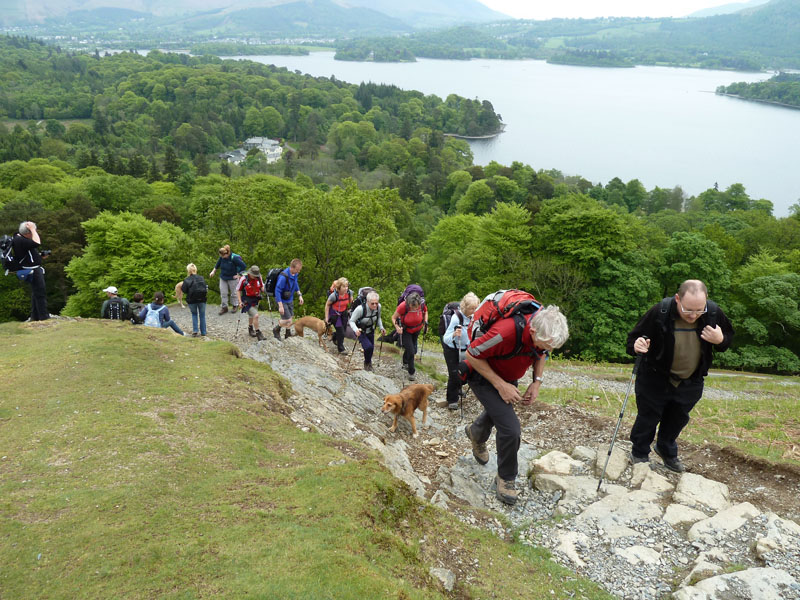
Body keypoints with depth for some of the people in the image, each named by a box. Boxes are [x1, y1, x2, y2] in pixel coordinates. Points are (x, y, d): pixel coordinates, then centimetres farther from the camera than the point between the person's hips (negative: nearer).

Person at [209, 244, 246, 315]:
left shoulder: (234, 258, -27)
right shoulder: (222, 257, -10)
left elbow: (244, 266, -22)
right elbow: (218, 263, 13)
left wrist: (238, 275, -17)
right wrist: (213, 271, 15)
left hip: (232, 278, -5)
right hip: (223, 278, 5)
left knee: (233, 293, 11)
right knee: (223, 293, 7)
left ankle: (235, 306, 30)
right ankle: (224, 307, 20)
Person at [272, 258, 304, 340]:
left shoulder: (295, 274, -7)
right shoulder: (283, 277, -32)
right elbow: (277, 291, -28)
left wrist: (300, 295, 9)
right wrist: (280, 306, -29)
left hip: (290, 299, 7)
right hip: (282, 300, -7)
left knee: (290, 317, 15)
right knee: (287, 320, -8)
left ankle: (288, 334, 33)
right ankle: (276, 330, 20)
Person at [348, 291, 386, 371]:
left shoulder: (378, 307, -19)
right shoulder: (360, 309, -35)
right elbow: (351, 321, -26)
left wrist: (381, 328, -10)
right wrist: (356, 330, -44)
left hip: (370, 331, 5)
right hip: (360, 331, -5)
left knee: (371, 348, 13)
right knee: (368, 347, -22)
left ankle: (368, 362, 46)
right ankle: (367, 363, 8)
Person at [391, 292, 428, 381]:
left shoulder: (422, 304, -26)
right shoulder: (403, 306, -35)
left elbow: (425, 311, 0)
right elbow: (394, 317, -21)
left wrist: (425, 323, -10)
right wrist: (397, 327, -36)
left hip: (417, 330, 4)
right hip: (405, 330, -4)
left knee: (413, 350, 21)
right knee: (410, 351, -10)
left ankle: (405, 363, 51)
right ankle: (411, 372, 11)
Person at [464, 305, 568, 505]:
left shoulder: (545, 331, -22)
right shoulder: (506, 332, -44)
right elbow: (472, 354, -30)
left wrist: (537, 381, -10)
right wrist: (500, 385, -27)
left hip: (508, 376, 7)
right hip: (483, 375, -7)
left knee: (497, 413, 30)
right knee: (510, 428, -16)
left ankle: (476, 433, 65)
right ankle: (505, 479, 8)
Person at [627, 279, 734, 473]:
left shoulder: (714, 313, -17)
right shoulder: (660, 312, -27)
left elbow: (728, 337, 2)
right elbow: (635, 336, -17)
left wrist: (720, 340, -22)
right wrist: (636, 346, -41)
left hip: (690, 382, 4)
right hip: (655, 379, -4)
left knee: (678, 419, 23)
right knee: (648, 417, 11)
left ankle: (667, 451, 49)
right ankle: (639, 454, 35)